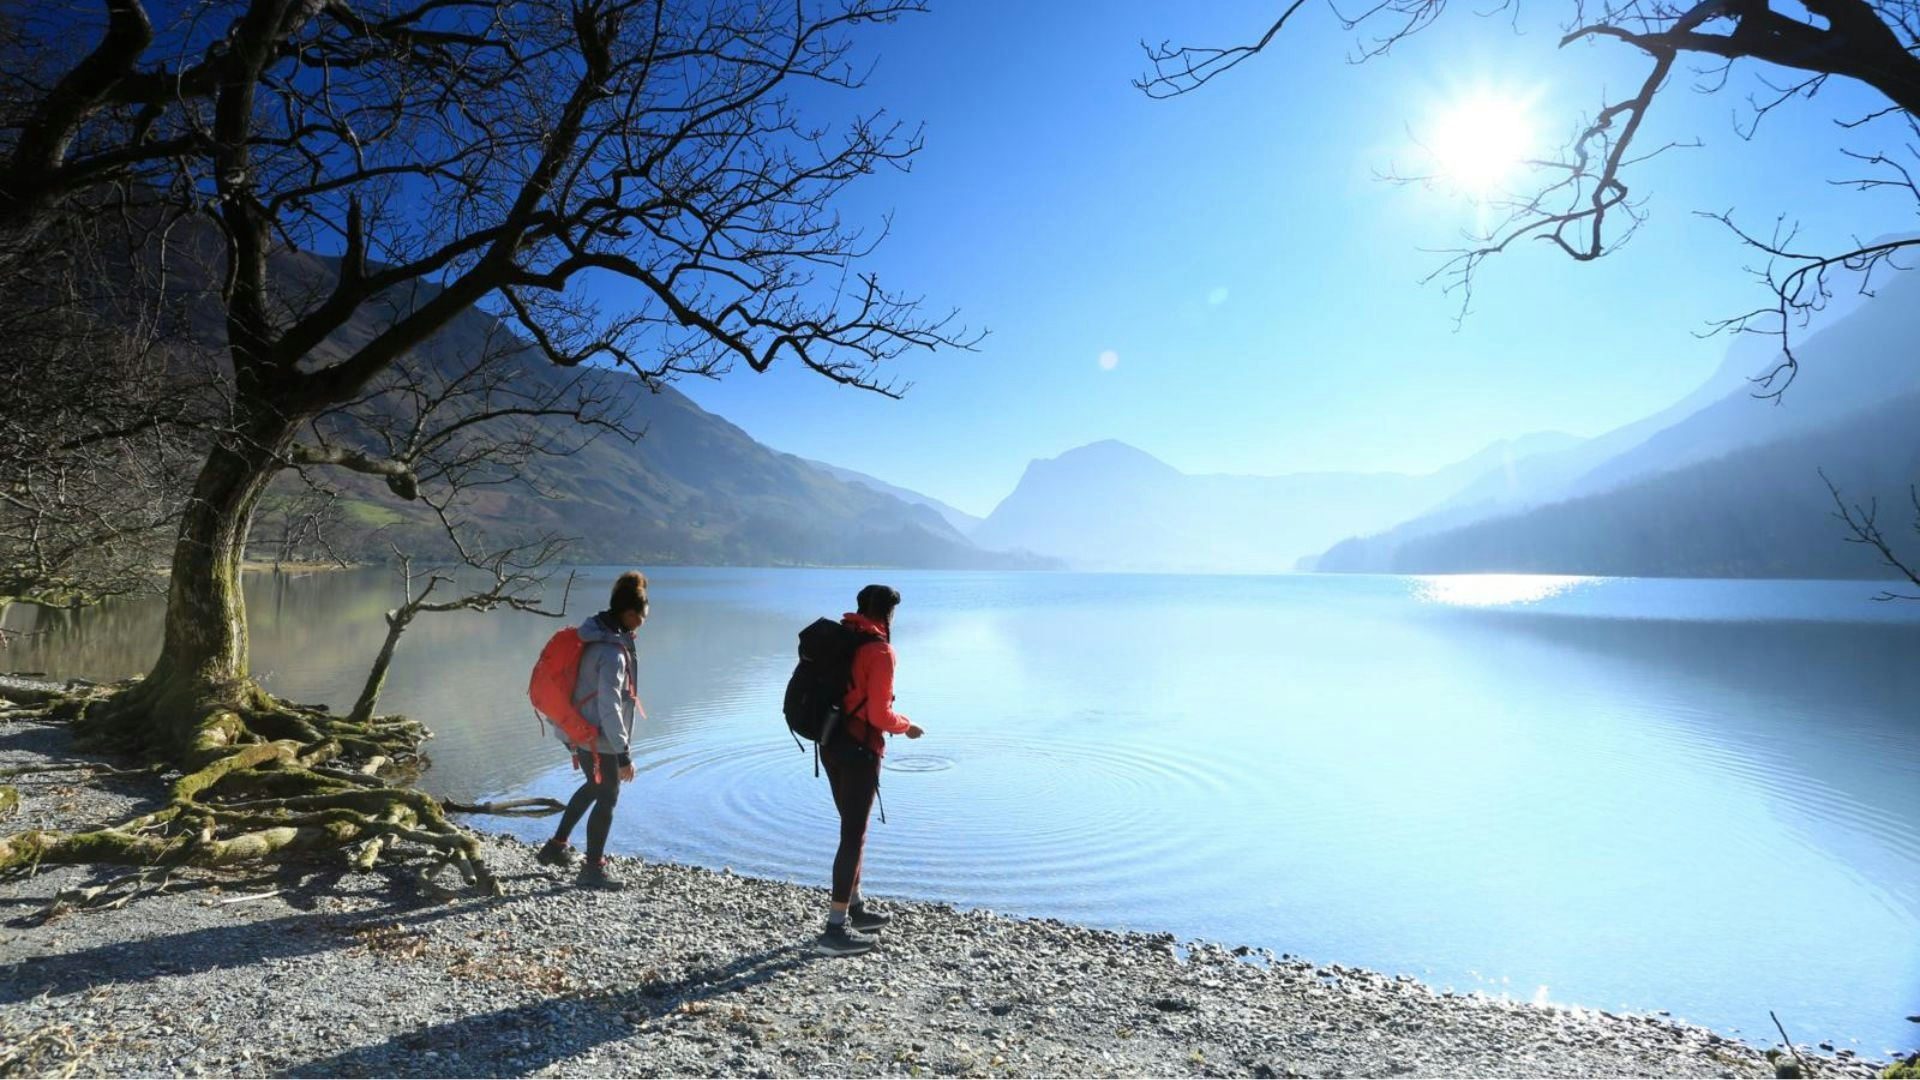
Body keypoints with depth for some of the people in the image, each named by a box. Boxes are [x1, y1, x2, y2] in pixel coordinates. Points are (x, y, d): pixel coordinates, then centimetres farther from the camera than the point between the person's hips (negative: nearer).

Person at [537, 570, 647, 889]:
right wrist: (624, 754, -22)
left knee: (593, 787, 28)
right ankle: (593, 868, 22)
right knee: (606, 799, 7)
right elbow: (609, 707, -28)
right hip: (601, 740, -10)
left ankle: (557, 847, 40)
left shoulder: (596, 637, 3)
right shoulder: (613, 652, -27)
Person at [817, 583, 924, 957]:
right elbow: (879, 715, -17)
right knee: (854, 835, -1)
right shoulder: (880, 651, -15)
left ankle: (854, 907, 33)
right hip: (859, 750, -8)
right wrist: (907, 727, 2)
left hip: (831, 743, 8)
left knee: (852, 828, 20)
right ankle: (836, 929, 4)